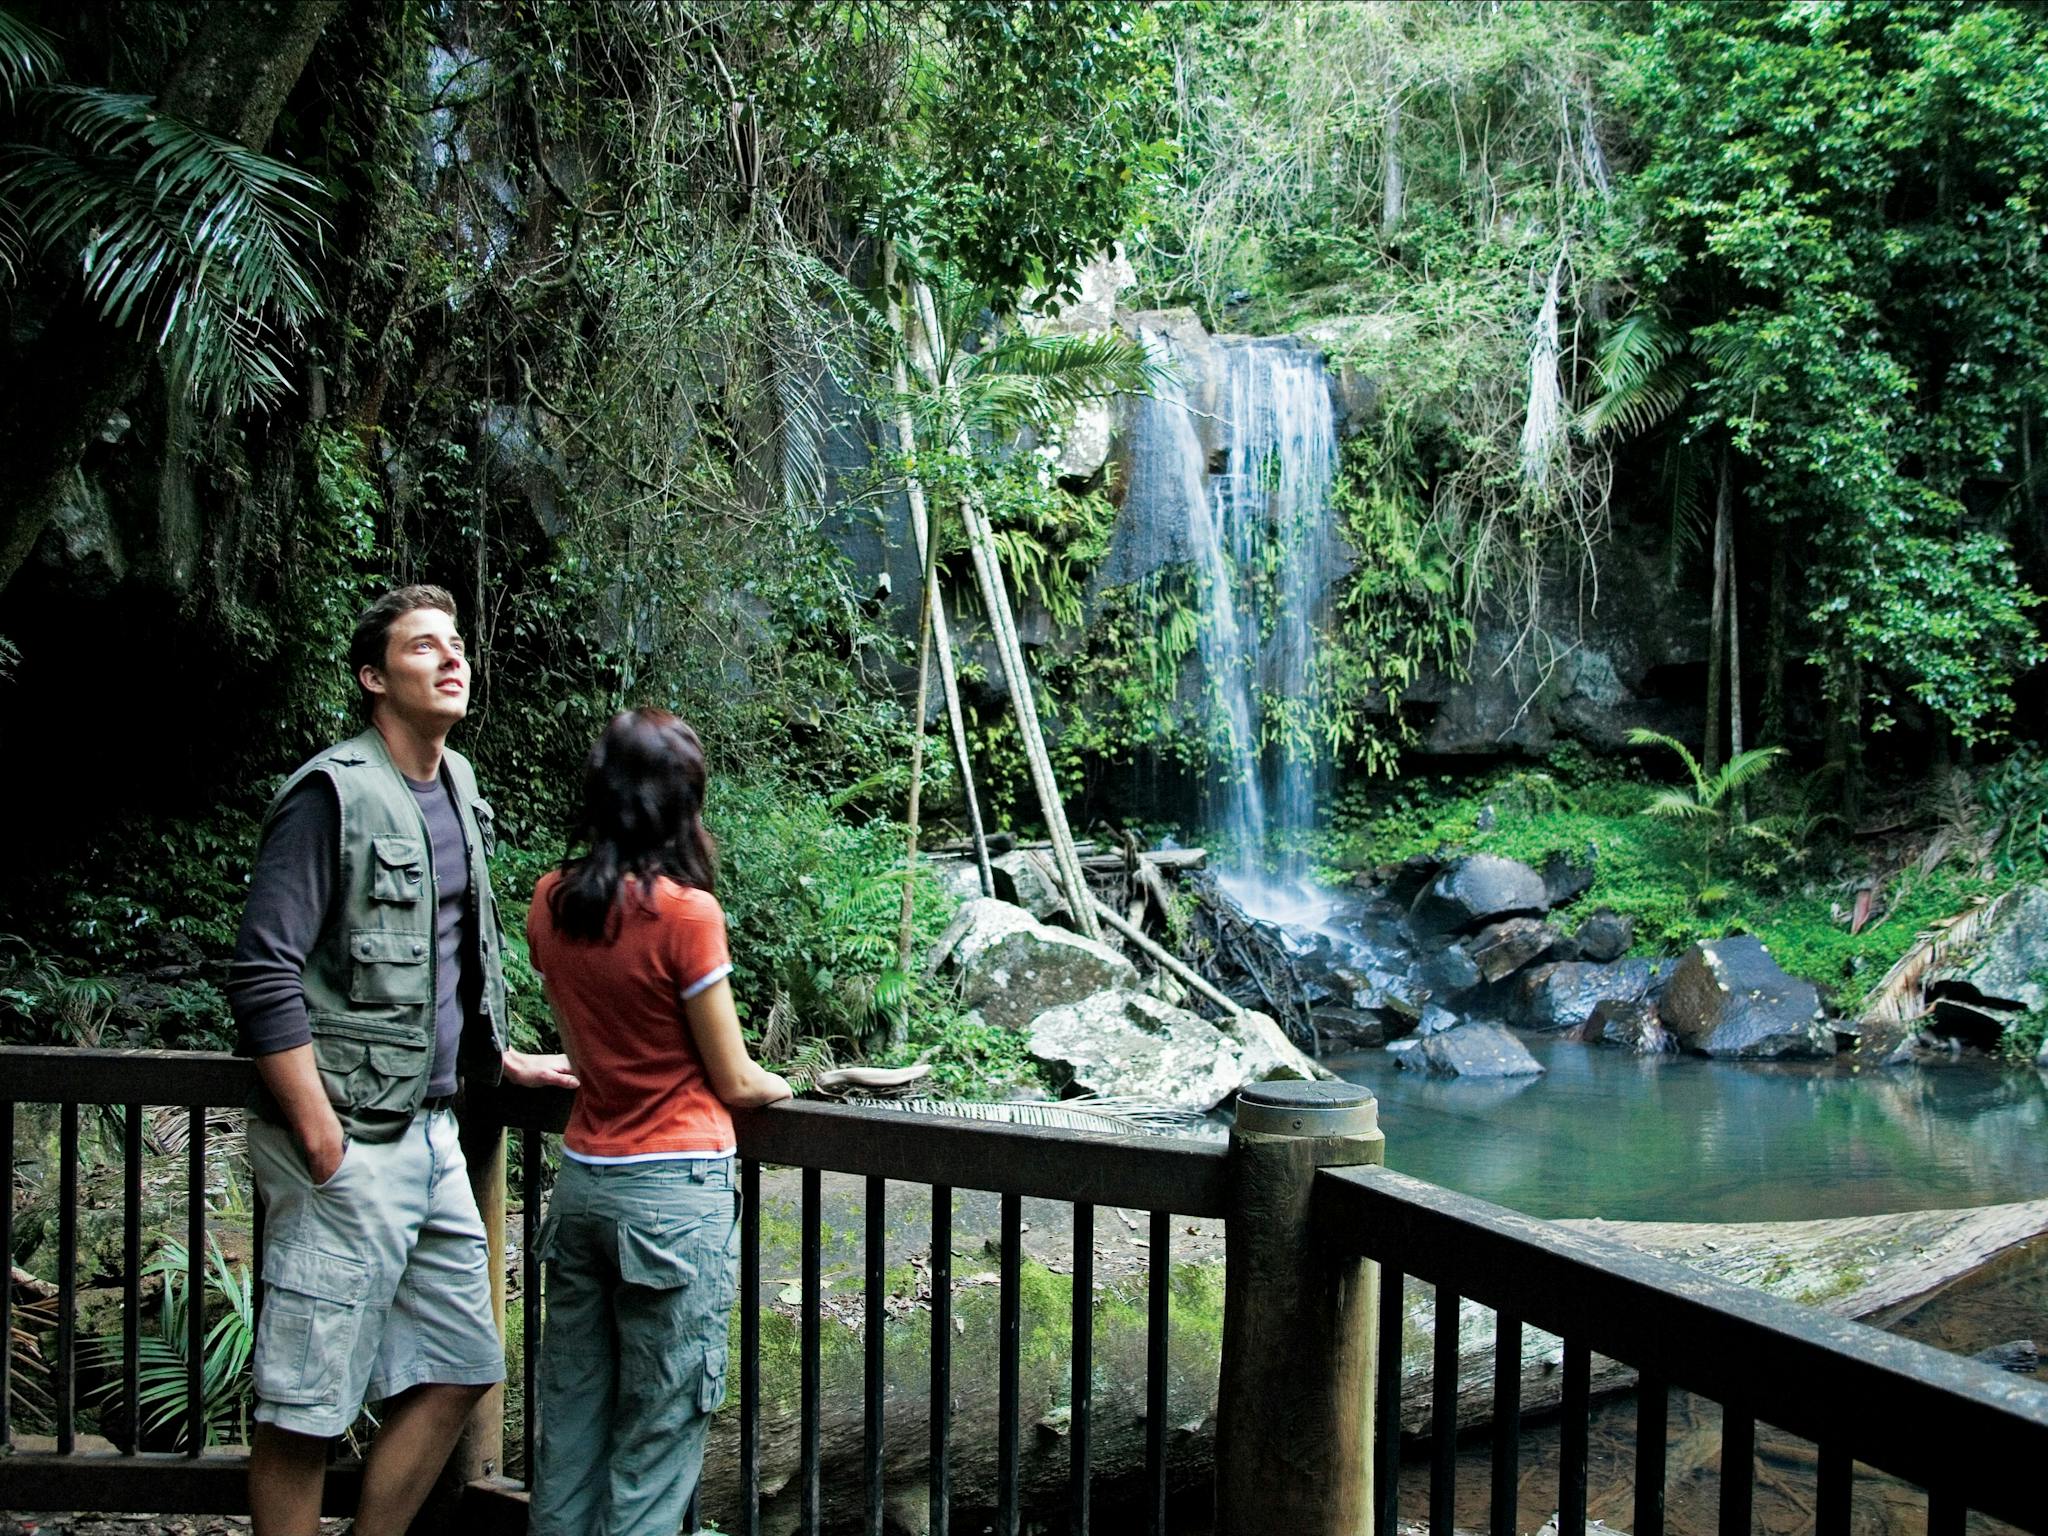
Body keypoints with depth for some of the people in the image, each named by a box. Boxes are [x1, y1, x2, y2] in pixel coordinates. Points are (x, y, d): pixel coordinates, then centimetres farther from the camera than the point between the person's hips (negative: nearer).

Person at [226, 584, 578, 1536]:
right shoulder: (333, 794, -13)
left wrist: (507, 1063, 23)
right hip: (349, 1149, -8)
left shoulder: (456, 790, 13)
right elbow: (263, 980, -18)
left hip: (431, 1133, 9)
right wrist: (324, 1148, -19)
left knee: (456, 1371, 13)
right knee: (304, 1411, 0)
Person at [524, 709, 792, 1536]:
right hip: (675, 1195, -6)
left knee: (569, 1424, 14)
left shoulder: (551, 902, 3)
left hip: (581, 1182, 6)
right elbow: (733, 1081, -7)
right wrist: (778, 1086, 13)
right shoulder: (684, 912, -16)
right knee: (656, 1440, 4)